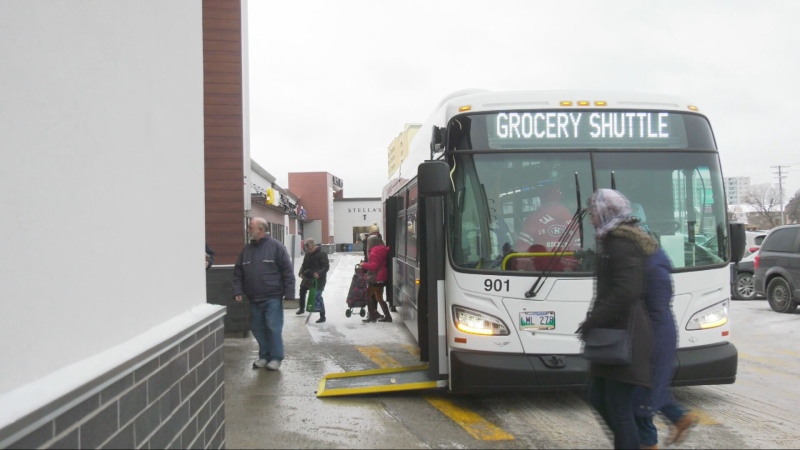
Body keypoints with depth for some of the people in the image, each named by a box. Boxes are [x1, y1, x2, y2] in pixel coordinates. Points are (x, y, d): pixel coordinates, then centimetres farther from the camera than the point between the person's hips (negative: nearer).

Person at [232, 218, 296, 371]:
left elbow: (287, 271, -8)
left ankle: (276, 358, 9)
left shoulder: (276, 247, -6)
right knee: (258, 329, 10)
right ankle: (264, 356, 23)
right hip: (254, 299, 5)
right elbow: (238, 272, 13)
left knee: (273, 328, -3)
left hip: (273, 298, -5)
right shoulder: (246, 249, 9)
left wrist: (289, 293, -12)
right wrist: (237, 291, 1)